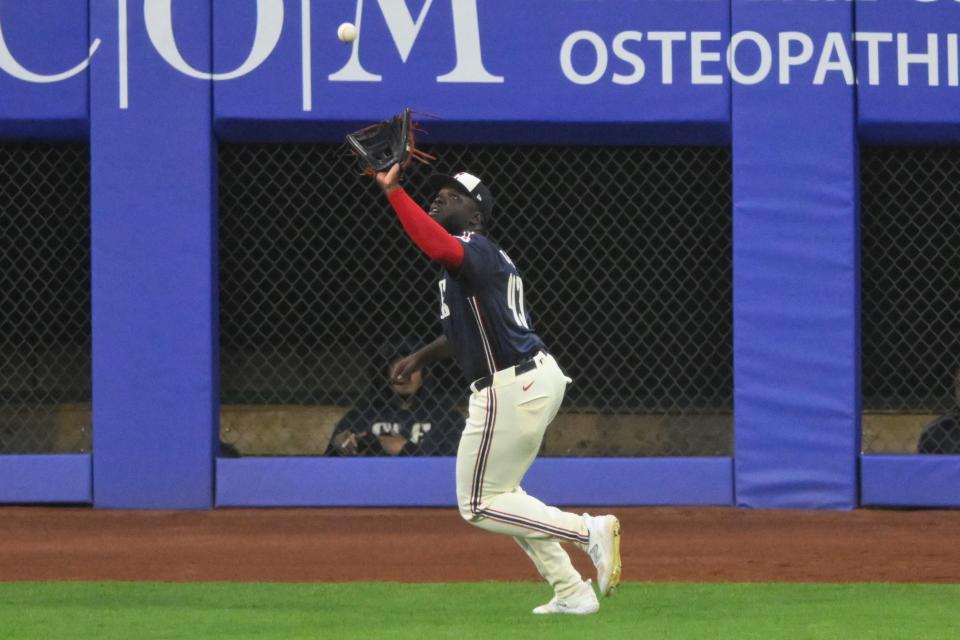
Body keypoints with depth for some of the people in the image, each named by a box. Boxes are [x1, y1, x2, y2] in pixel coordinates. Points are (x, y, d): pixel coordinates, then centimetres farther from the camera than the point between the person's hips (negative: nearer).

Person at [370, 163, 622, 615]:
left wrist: (393, 191, -39)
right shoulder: (483, 258, 17)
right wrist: (423, 357, 27)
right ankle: (572, 593, 19)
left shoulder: (475, 251, -14)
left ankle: (589, 531, -8)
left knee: (478, 506, 0)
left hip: (511, 391, -10)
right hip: (539, 378, 10)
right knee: (499, 494, 22)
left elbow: (437, 245, -38)